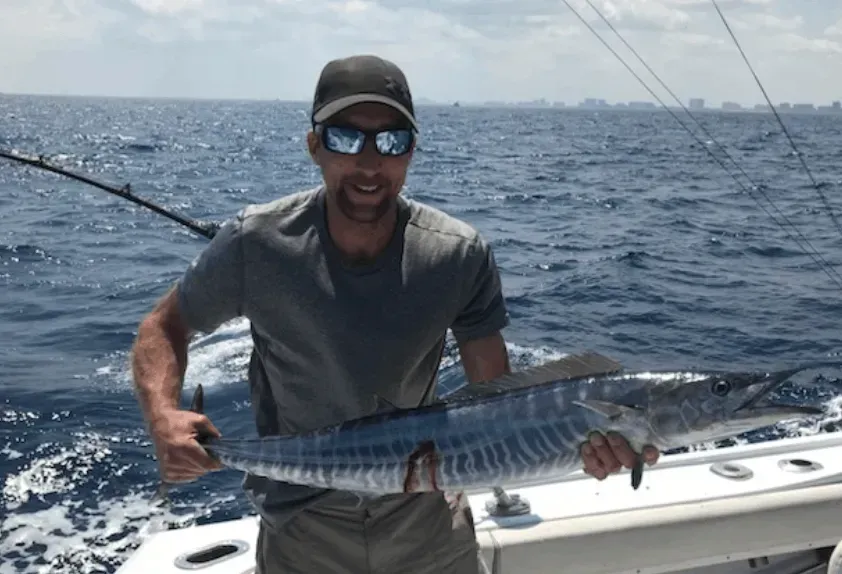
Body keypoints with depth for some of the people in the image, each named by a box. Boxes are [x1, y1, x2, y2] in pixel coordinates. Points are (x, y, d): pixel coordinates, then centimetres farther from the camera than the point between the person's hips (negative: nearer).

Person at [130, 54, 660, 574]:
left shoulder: (460, 256, -17)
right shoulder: (257, 243, -19)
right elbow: (165, 328, -5)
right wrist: (165, 419, -25)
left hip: (427, 518, 1)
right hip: (301, 527, 0)